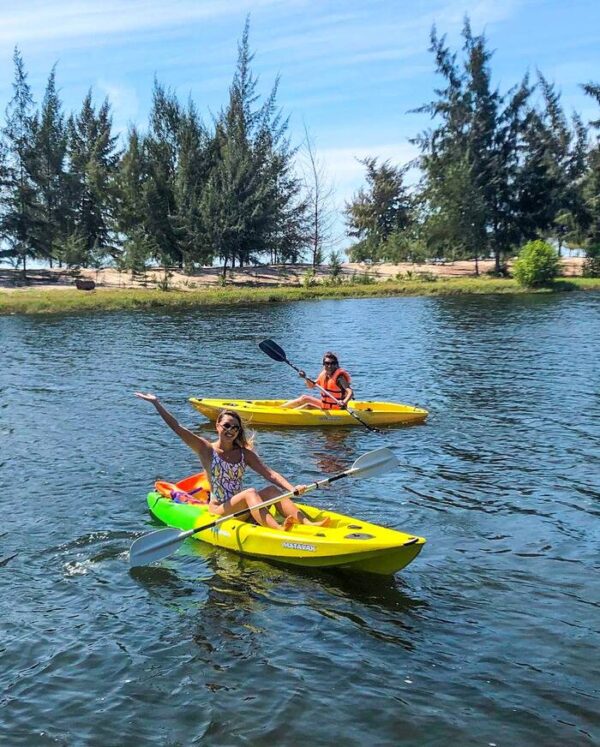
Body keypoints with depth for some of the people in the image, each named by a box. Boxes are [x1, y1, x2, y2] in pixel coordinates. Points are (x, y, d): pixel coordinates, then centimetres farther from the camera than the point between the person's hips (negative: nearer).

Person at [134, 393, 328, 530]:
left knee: (272, 490, -19)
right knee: (250, 492, -30)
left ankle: (308, 523, -35)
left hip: (240, 509, 4)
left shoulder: (245, 453, 7)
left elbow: (270, 474, -3)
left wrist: (292, 488, -19)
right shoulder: (207, 450, -2)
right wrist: (156, 403, -16)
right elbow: (177, 428, -10)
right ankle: (278, 529, -52)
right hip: (218, 510, -4)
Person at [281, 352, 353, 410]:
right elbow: (311, 386, 15)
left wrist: (344, 402, -46)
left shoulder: (339, 377, -19)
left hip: (334, 409, -7)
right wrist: (305, 378, -4)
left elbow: (351, 392, -28)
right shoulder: (323, 374, 3)